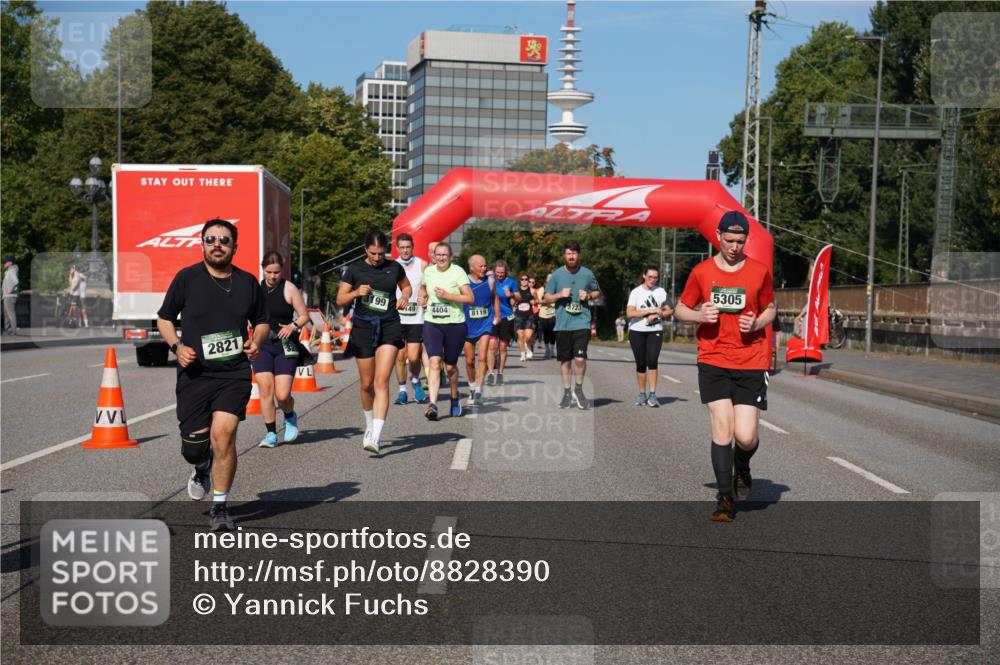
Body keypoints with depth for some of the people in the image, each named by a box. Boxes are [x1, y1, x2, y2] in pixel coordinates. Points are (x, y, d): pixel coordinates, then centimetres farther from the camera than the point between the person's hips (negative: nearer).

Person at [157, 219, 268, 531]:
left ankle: (219, 507, 0)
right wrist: (176, 346, -8)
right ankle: (203, 467, 43)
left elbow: (262, 321, 19)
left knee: (223, 434, -16)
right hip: (194, 373, 0)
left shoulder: (248, 282, 6)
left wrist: (257, 342, -2)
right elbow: (164, 318, 10)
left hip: (234, 373, 0)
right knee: (194, 444, 2)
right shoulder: (187, 278, 0)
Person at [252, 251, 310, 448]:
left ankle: (290, 417, 26)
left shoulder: (289, 289, -4)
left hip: (285, 345, -3)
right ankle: (271, 434, 7)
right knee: (265, 390, -5)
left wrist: (293, 326, -19)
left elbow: (304, 316, 0)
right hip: (262, 345, 3)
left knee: (282, 395, -8)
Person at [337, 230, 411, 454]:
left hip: (390, 326, -1)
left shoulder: (394, 267, 4)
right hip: (363, 326, 1)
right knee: (366, 384, 9)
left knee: (381, 382, -14)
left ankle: (375, 437, -20)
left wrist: (404, 296, 1)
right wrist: (356, 293, -17)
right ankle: (370, 426, 35)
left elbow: (406, 285, 23)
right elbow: (340, 300, 3)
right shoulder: (355, 269, 1)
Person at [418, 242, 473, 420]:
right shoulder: (428, 272, 7)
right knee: (434, 362, -16)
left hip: (455, 325, -2)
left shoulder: (457, 272, -7)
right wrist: (422, 298, 9)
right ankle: (433, 404, -23)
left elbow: (470, 298, -12)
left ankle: (455, 398, 36)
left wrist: (447, 295, -19)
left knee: (450, 366, 10)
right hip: (432, 324, 2)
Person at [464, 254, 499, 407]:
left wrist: (497, 316, 11)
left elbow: (495, 298, 15)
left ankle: (479, 391, -12)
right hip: (468, 326, 0)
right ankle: (472, 387, 32)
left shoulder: (490, 281, -1)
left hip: (485, 324, 0)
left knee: (482, 357, -14)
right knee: (470, 360, 11)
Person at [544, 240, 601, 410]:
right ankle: (567, 392, 23)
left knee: (580, 358, -14)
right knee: (565, 360, 9)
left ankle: (578, 388, 8)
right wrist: (560, 294, -11)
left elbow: (597, 292, 16)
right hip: (562, 324, 2)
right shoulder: (556, 275, 3)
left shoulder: (587, 274, 2)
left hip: (582, 322, -2)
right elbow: (547, 298, 7)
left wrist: (589, 296, -5)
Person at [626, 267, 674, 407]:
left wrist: (656, 315, -10)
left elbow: (669, 310, 7)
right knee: (640, 364, 3)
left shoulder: (661, 292, 7)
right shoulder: (636, 292, 0)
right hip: (637, 331, 0)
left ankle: (652, 395, -11)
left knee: (652, 361, -14)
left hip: (655, 331, 0)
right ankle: (642, 394, 16)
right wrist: (650, 310, -15)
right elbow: (630, 313, -11)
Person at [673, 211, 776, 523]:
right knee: (722, 427, -10)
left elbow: (770, 308, 15)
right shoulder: (702, 271, 3)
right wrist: (699, 315, -9)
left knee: (745, 436, -7)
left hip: (751, 363, 0)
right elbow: (680, 309, 13)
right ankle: (725, 499, 3)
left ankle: (742, 469, 29)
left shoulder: (760, 271, 3)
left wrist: (757, 324, -6)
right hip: (712, 361, 0)